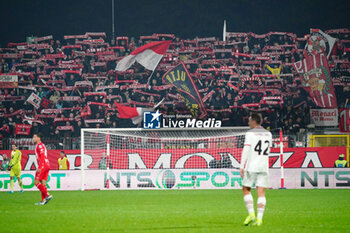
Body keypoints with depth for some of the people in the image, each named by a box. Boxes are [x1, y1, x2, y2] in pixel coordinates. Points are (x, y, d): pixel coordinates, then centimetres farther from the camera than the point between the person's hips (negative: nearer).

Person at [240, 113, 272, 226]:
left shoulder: (250, 133, -5)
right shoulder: (268, 134, 13)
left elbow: (245, 150, -11)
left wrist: (241, 167, -12)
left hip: (251, 167, -4)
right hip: (264, 167, 4)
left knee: (246, 190, 8)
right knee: (261, 193, 1)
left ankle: (251, 214, -6)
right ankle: (259, 218, -6)